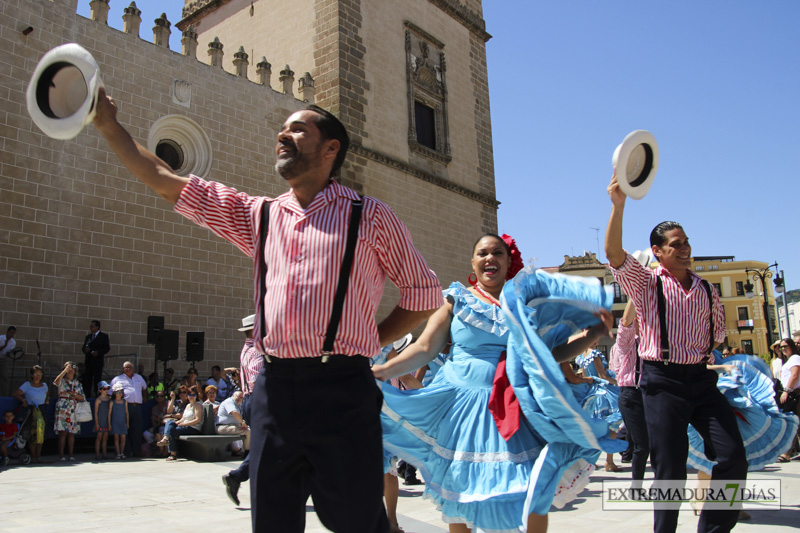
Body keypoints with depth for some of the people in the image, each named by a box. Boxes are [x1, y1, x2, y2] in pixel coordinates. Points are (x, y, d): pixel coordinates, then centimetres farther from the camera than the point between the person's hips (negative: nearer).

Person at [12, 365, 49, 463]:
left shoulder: (44, 385, 16)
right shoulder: (27, 385, 5)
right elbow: (16, 394, 4)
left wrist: (47, 400, 15)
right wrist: (23, 400, -11)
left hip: (41, 411, 3)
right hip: (30, 410, -3)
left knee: (40, 433, -4)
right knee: (32, 434, -9)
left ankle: (38, 456, 1)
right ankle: (33, 456, -4)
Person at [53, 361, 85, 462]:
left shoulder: (77, 383, 16)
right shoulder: (62, 381, 5)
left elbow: (82, 398, 14)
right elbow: (56, 381, -22)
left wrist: (75, 394, -5)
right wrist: (65, 370, -20)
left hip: (74, 409, 4)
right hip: (62, 408, -4)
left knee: (72, 433, 3)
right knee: (62, 432, -9)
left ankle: (71, 454, 7)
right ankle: (61, 455, -5)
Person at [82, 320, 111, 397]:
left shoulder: (104, 336, 2)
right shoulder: (88, 337, 18)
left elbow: (107, 348, -4)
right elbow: (84, 347, 18)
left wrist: (98, 352, -18)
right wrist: (85, 349, -6)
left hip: (97, 361, -5)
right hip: (88, 361, 5)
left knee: (97, 380, -5)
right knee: (87, 379, 2)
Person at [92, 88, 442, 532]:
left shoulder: (369, 217, 5)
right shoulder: (258, 215, 17)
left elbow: (424, 293, 10)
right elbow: (165, 182, 17)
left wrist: (369, 342, 6)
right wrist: (108, 125, 15)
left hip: (341, 392, -4)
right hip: (273, 390, 4)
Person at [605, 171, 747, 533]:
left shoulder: (706, 291, 12)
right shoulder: (645, 283, -1)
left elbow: (718, 334, 27)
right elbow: (614, 253, -19)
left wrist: (704, 358, 11)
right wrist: (618, 204, -30)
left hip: (701, 378, 4)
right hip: (663, 380, -4)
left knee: (733, 456, -4)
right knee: (670, 469, -2)